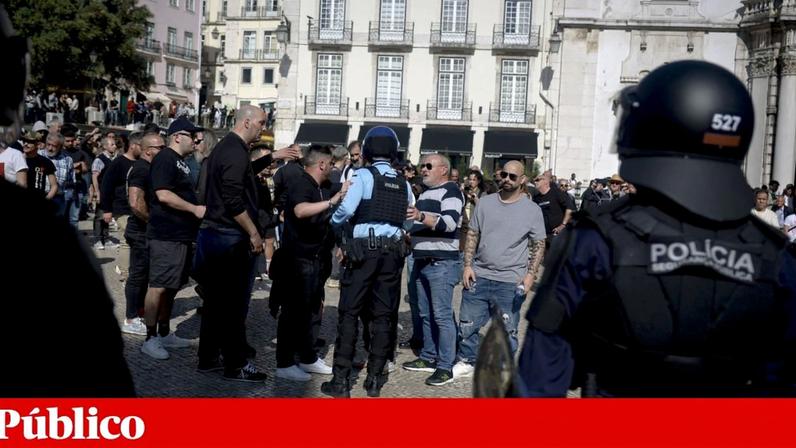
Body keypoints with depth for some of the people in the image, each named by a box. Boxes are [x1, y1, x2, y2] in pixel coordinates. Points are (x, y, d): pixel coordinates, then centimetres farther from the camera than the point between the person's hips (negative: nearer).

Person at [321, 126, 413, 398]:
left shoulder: (364, 175, -5)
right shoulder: (403, 183, 9)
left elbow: (346, 210, -13)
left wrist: (333, 222, 6)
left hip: (364, 249, -4)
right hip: (393, 251, 4)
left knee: (349, 313, 1)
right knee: (383, 314, 9)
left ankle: (341, 380, 1)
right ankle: (375, 379, 15)